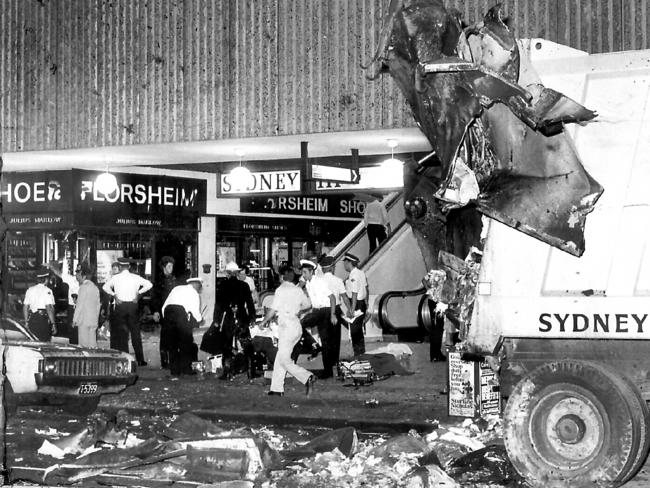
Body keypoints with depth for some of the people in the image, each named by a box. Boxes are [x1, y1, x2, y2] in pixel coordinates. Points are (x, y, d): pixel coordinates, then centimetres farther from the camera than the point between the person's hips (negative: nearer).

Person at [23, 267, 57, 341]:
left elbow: (25, 307, 12)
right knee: (44, 342, -1)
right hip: (43, 319, -5)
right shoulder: (47, 291, -7)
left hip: (32, 319, 6)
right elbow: (49, 308, -13)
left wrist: (26, 321, 20)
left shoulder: (30, 290, 10)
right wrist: (53, 324, -9)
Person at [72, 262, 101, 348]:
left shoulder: (83, 287, -9)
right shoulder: (95, 287, 14)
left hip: (84, 321, -7)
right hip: (94, 321, 7)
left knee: (84, 345, -7)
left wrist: (74, 320, -7)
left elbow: (79, 304, -11)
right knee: (92, 344, 6)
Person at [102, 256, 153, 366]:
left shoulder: (116, 277, -2)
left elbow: (105, 287, -13)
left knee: (122, 333, 5)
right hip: (132, 305, 1)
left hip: (120, 305, -1)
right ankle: (140, 360, 3)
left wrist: (114, 295, -4)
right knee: (135, 333, 5)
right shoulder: (135, 277, 2)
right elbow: (149, 284, -3)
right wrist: (138, 293, 2)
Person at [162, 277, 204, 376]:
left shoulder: (177, 288, 27)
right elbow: (195, 312, 3)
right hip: (181, 312, -5)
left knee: (172, 343, 12)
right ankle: (186, 368, 4)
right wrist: (200, 319, 22)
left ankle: (174, 370, 12)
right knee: (186, 342, 6)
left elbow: (164, 306, 20)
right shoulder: (194, 293, 12)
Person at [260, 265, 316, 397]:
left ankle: (307, 377, -21)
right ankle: (277, 388, 15)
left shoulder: (281, 289, -11)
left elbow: (273, 310, -11)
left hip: (287, 326, -8)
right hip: (296, 325, 8)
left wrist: (264, 322, 3)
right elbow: (306, 305, 25)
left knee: (284, 360, -7)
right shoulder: (298, 290, 9)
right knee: (280, 357, 13)